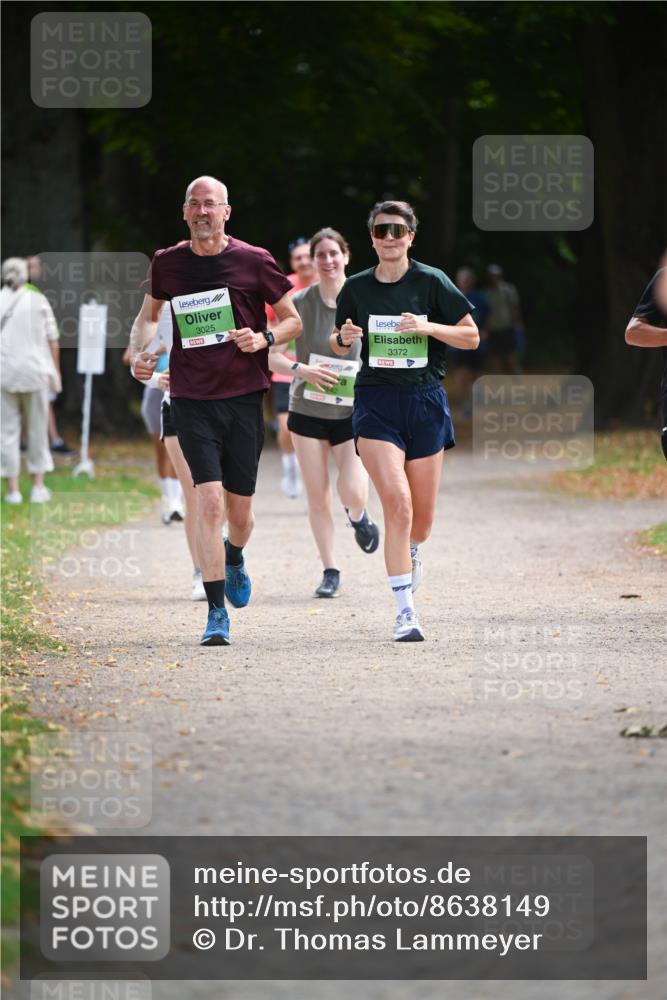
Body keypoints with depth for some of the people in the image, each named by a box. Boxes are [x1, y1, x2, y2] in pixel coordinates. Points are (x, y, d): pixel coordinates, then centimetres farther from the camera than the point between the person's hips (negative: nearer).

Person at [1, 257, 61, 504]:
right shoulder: (38, 301, 0)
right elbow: (51, 339, 1)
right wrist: (55, 371, 9)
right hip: (35, 370, 0)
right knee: (37, 429, 11)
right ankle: (38, 486, 12)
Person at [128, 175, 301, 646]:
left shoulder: (253, 261, -2)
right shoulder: (168, 263, 4)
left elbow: (293, 321, 6)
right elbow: (150, 312, 23)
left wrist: (264, 338, -14)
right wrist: (140, 351, 5)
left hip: (244, 398, 0)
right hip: (191, 400, 0)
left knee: (239, 512, 7)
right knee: (210, 500, -14)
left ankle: (235, 557, 44)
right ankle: (216, 612, -10)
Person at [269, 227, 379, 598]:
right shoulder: (299, 303, -6)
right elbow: (271, 356, -5)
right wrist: (301, 370, -22)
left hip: (353, 411, -1)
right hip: (308, 410, 1)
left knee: (352, 494, -14)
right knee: (317, 497, 2)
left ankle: (359, 517, 24)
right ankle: (330, 571, 17)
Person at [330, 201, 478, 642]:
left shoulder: (431, 282, -1)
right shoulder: (357, 288, 5)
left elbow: (472, 337, 1)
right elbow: (339, 346, 18)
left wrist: (427, 326, -15)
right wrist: (343, 338, -6)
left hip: (425, 399, 0)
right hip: (376, 402, 0)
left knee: (422, 514, 8)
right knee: (397, 501, -19)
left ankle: (411, 551, 46)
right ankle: (406, 610, -18)